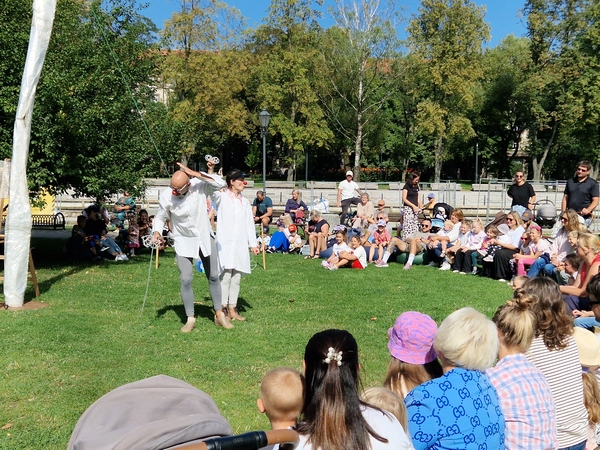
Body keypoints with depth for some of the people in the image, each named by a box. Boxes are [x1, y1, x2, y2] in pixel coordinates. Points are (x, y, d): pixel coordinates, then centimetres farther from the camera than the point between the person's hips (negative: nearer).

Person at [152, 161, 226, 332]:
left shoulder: (200, 186, -20)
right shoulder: (166, 195, -18)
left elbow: (220, 184, -34)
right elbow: (160, 217, -3)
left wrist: (195, 174, -37)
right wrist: (157, 232, -23)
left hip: (205, 237, 1)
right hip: (183, 241, -1)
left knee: (213, 276, 9)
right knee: (186, 280, -9)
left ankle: (219, 315, 23)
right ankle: (190, 319, 5)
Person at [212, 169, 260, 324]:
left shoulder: (245, 202, 16)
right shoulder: (221, 197, 3)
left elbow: (249, 224, 15)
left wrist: (253, 243, 11)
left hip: (240, 244, 5)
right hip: (225, 243, -5)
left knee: (237, 277, 6)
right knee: (225, 276, -8)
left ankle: (232, 308, 14)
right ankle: (222, 309, -3)